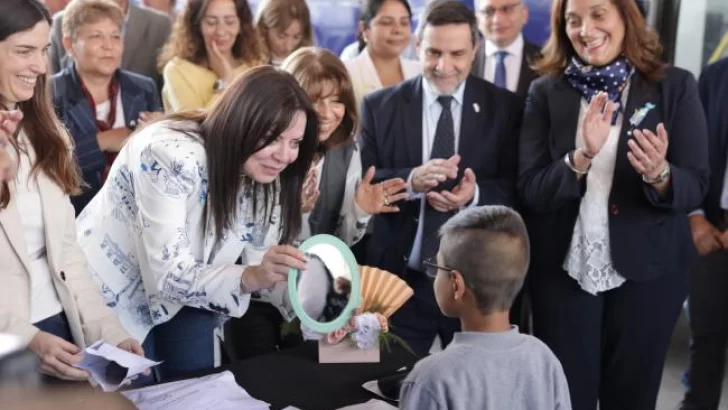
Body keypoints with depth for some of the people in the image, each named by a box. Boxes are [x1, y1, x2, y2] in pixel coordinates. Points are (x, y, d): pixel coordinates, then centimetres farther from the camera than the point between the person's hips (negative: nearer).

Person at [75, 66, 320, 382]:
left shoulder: (265, 176, -12)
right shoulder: (171, 156, -32)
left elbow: (263, 269, -9)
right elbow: (167, 273, -37)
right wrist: (251, 277, -50)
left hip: (183, 295, 5)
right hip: (113, 292, -5)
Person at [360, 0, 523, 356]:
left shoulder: (505, 108, 1)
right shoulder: (379, 107, 1)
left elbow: (516, 189, -2)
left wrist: (475, 194, -23)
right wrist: (410, 181, -24)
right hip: (399, 280, 0)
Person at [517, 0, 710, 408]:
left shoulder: (675, 86, -4)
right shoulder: (546, 92, -1)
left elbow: (696, 188, -6)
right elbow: (530, 190, -8)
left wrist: (659, 175, -27)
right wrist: (581, 157, -25)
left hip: (648, 272, 0)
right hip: (562, 272, 0)